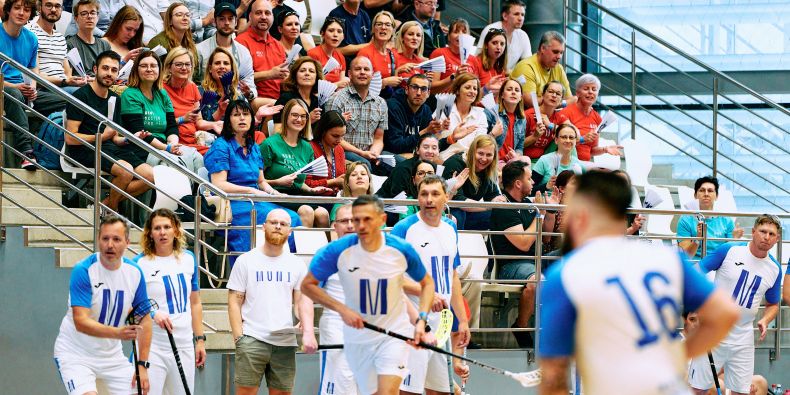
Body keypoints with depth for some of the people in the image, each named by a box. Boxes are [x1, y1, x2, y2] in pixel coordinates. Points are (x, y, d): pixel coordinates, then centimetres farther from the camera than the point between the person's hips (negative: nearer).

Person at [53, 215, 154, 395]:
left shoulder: (134, 272, -3)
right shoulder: (83, 271, -19)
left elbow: (144, 319, 5)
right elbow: (81, 322, -27)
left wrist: (142, 365, -2)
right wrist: (117, 333, -42)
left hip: (112, 356, 6)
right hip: (75, 353, -6)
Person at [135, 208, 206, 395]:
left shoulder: (188, 259, 9)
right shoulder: (140, 264, -5)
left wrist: (200, 339, 13)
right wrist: (153, 313, -23)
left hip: (184, 345, 5)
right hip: (152, 346, -5)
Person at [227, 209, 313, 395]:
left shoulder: (297, 265, 12)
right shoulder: (245, 261, 5)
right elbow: (234, 302, 3)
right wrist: (238, 337, -7)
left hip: (285, 343, 3)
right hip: (252, 339, -3)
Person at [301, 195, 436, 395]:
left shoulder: (402, 250, -12)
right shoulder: (339, 251, -14)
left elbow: (426, 283, 5)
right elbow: (308, 285, -4)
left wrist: (421, 320, -9)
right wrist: (341, 309, -16)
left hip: (394, 335, -1)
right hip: (357, 339, 1)